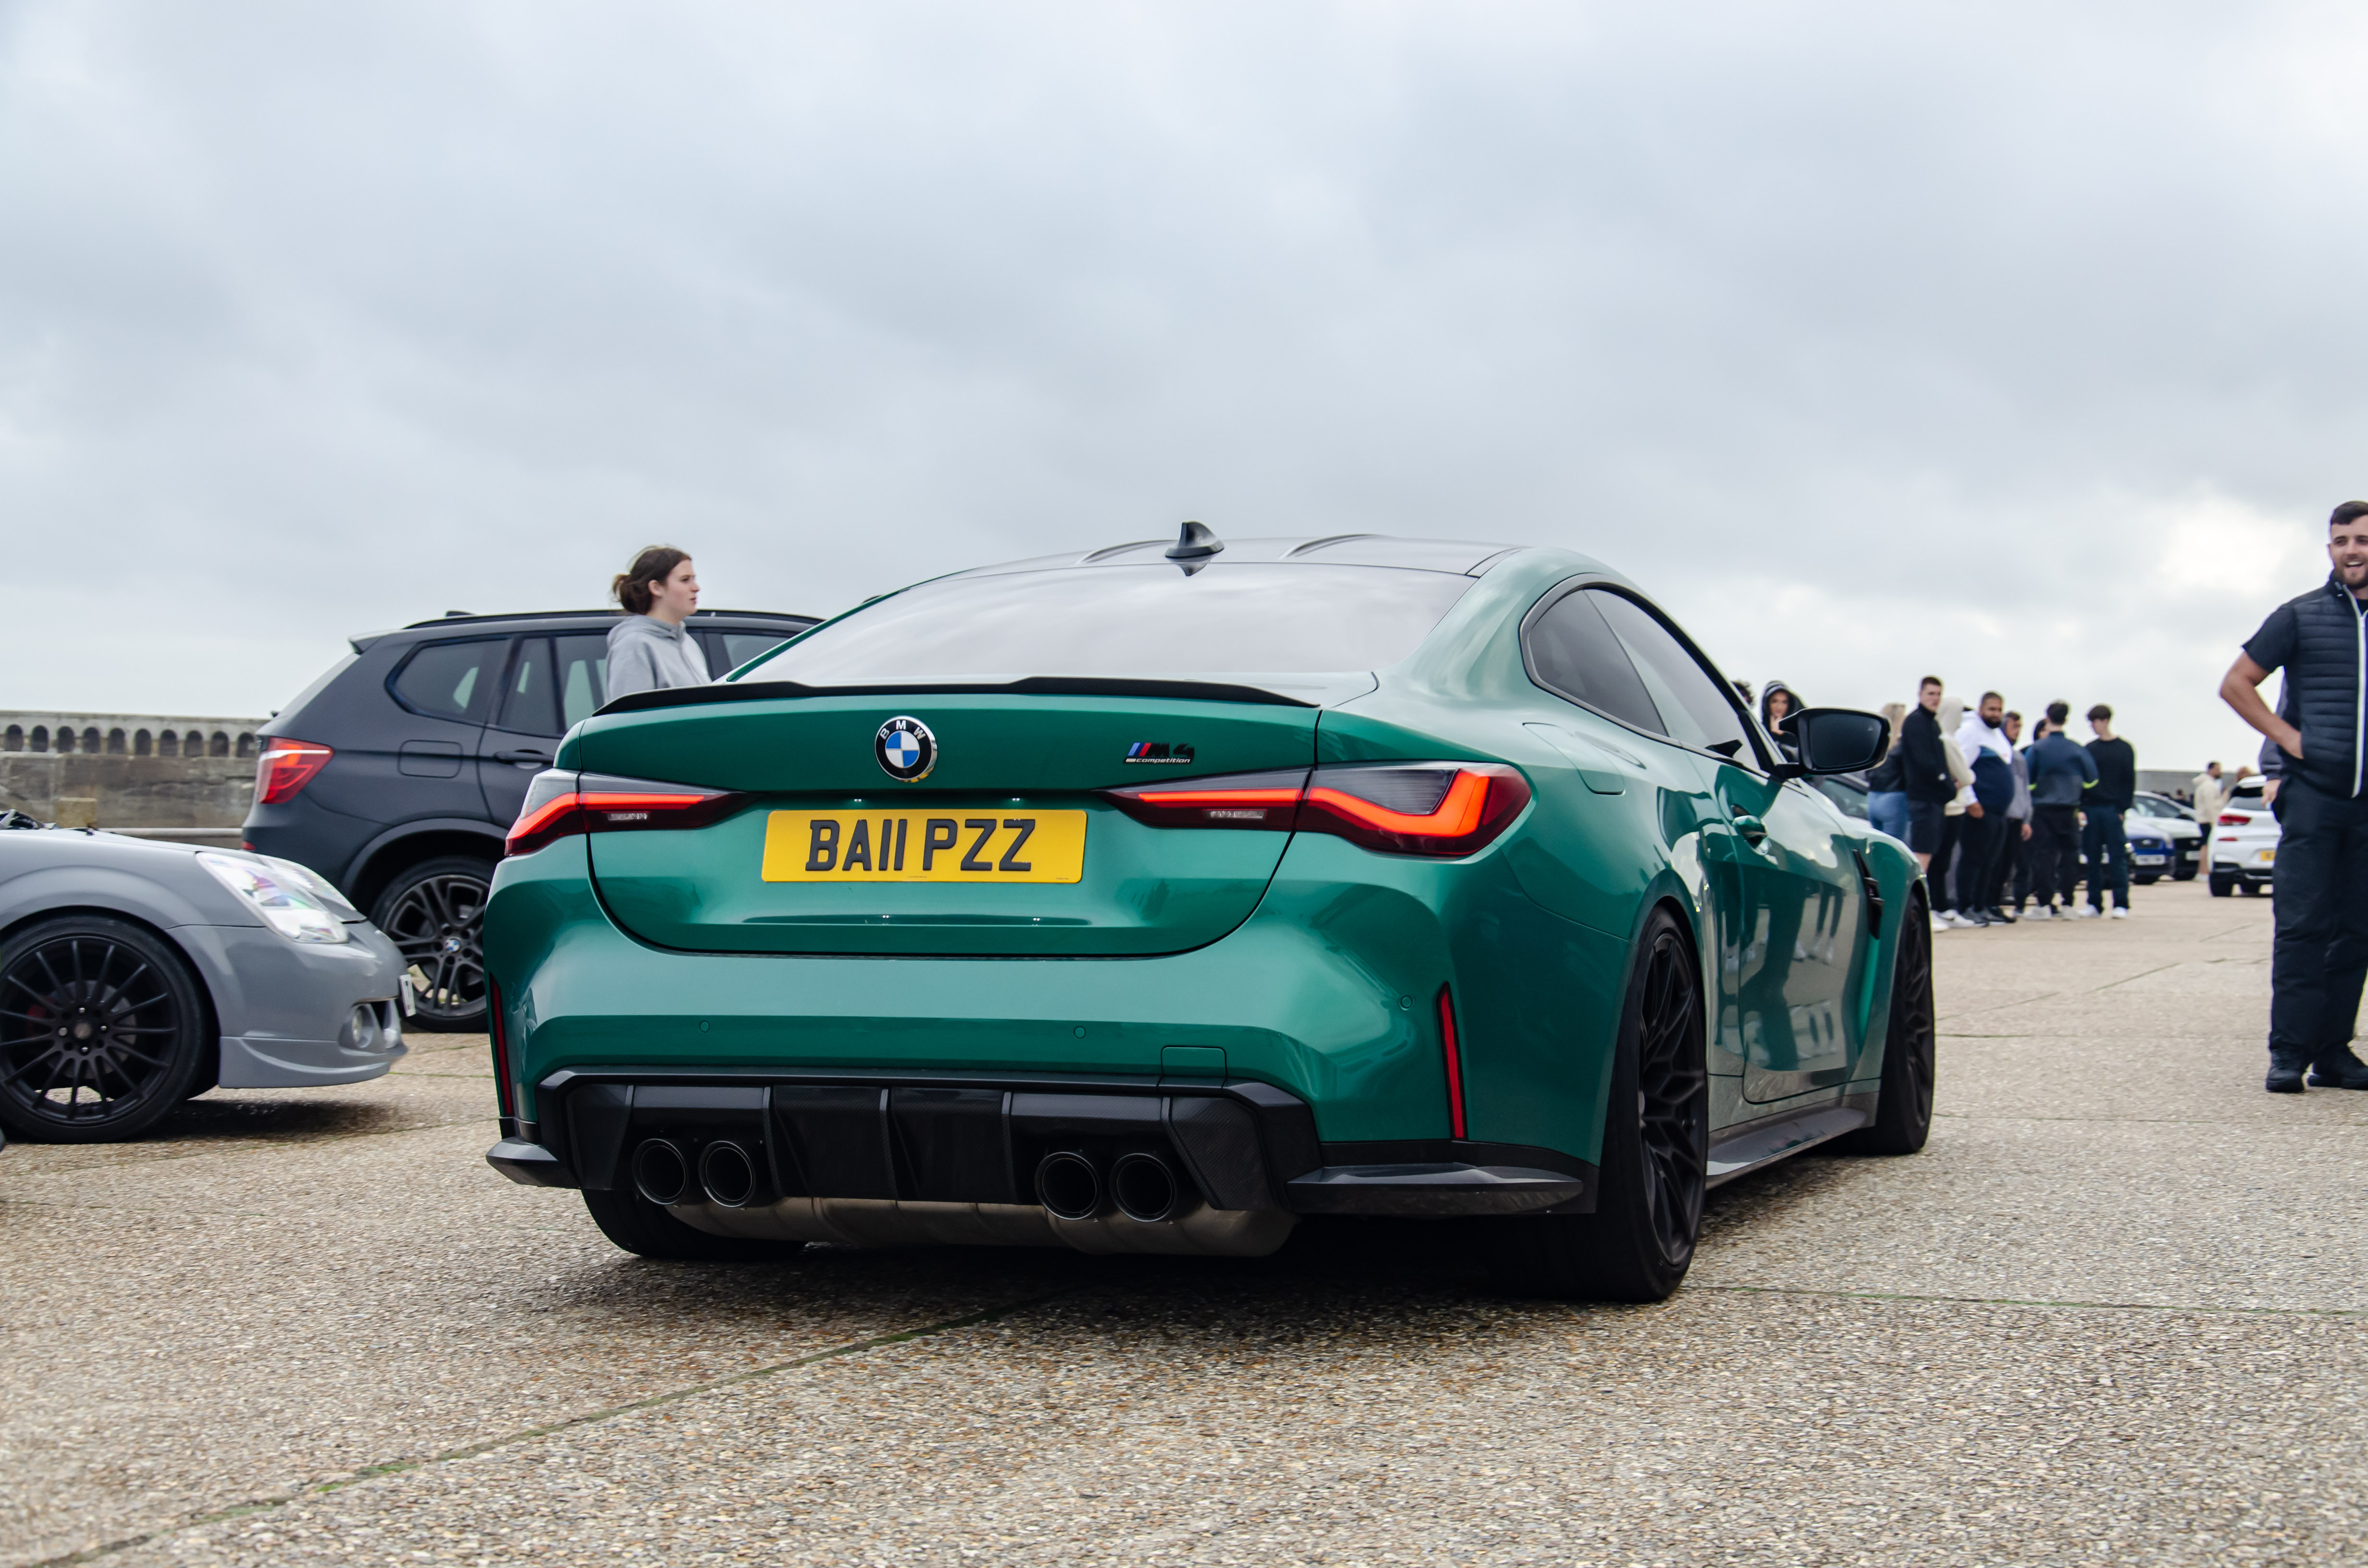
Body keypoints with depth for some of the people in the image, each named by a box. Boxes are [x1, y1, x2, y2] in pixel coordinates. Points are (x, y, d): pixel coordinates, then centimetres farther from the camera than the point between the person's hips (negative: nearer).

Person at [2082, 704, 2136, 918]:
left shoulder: (2124, 749, 3)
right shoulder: (2089, 749, 12)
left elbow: (2129, 782, 0)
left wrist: (2123, 809, -9)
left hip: (2113, 810, -3)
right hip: (2091, 810, 3)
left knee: (2118, 858, -5)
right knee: (2093, 859, 3)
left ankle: (2121, 905, -5)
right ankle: (2094, 904, 8)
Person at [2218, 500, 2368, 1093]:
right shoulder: (2301, 616, 3)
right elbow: (2236, 684, 5)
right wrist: (2288, 737, -4)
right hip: (2313, 793, -3)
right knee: (2302, 925, -6)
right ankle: (2289, 1051, -4)